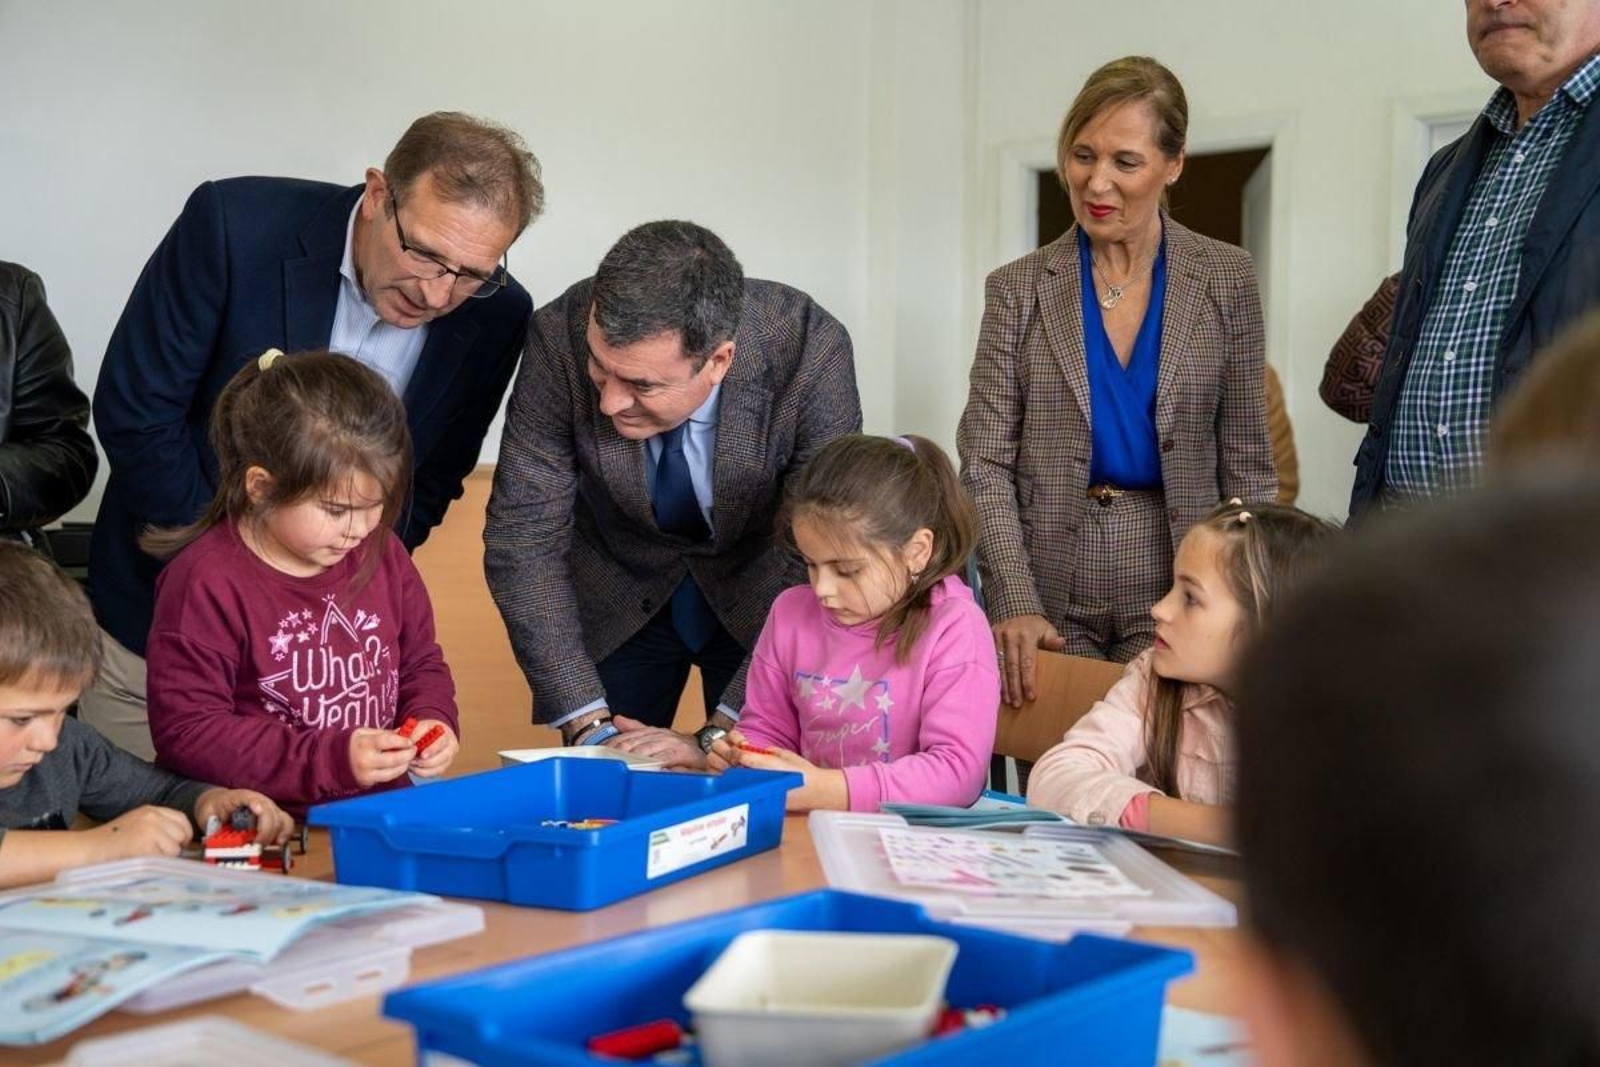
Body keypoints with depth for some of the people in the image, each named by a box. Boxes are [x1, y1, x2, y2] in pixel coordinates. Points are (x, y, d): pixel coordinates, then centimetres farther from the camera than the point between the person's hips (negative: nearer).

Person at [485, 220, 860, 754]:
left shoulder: (811, 351, -31)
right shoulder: (561, 337, -28)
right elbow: (523, 535, -21)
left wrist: (722, 733, -32)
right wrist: (589, 724, -27)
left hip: (760, 596, -1)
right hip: (616, 592, 1)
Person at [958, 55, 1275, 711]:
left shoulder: (1225, 281, 3)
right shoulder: (1019, 288, 2)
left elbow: (1245, 464, 4)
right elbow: (985, 463, -1)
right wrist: (1013, 601, -14)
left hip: (1173, 586, 0)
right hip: (1051, 591, 0)